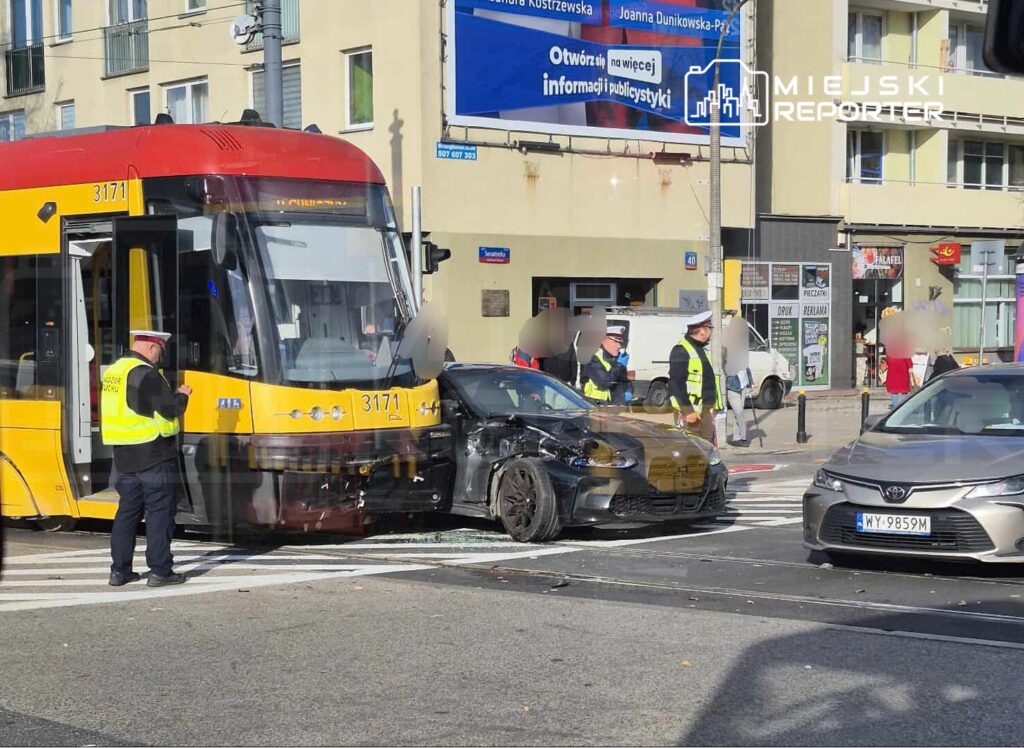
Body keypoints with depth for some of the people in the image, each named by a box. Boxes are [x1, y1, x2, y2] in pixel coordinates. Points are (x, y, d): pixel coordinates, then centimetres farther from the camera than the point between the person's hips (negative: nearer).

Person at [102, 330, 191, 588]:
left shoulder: (113, 372, 12)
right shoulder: (146, 373, -15)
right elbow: (170, 408, -17)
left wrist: (171, 395, 18)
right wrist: (182, 395, 4)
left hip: (124, 454, 8)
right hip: (153, 453, -8)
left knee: (128, 509, 13)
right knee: (160, 511, -2)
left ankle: (119, 570, 14)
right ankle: (160, 571, -2)